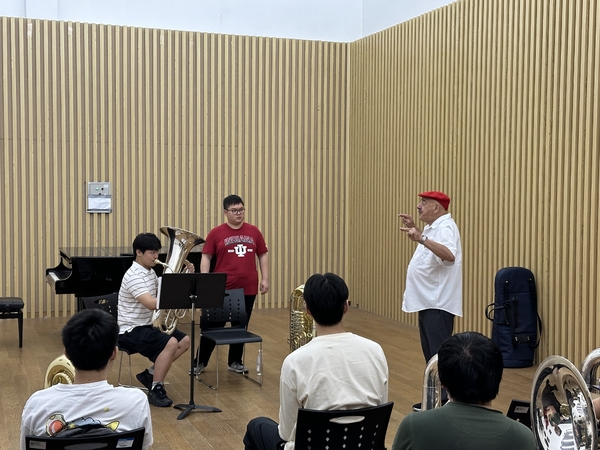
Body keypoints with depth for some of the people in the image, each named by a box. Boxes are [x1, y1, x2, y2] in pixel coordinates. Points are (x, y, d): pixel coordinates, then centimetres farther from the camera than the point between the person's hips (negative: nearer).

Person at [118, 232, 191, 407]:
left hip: (147, 325, 10)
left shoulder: (150, 272, 9)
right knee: (171, 343, -27)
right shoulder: (134, 276, -22)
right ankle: (155, 390, -15)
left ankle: (151, 373, 10)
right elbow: (152, 304, -34)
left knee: (185, 340, 4)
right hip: (130, 331, -10)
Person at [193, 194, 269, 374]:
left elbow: (263, 255, 12)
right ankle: (200, 362, 17)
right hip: (222, 289, -3)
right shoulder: (216, 233, -3)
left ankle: (235, 361, 25)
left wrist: (265, 279, 5)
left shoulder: (254, 232, 5)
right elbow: (206, 257, -1)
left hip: (248, 288, 3)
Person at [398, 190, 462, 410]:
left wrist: (421, 238, -48)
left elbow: (449, 255, -38)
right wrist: (414, 229, 25)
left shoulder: (445, 227, -17)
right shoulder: (433, 227, 14)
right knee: (431, 354, 15)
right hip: (427, 301, 11)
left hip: (438, 304, -11)